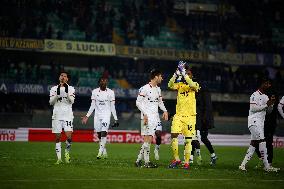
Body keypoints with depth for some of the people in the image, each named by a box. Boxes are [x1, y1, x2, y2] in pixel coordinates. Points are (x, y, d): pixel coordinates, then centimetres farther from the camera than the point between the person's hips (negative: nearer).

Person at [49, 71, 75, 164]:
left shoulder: (71, 89, 9)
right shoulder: (54, 89, 10)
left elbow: (72, 101, -5)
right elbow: (51, 102, 0)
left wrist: (67, 92, -17)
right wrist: (57, 94, -13)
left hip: (67, 115, -1)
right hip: (57, 115, 1)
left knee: (69, 137, -13)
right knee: (57, 137, 1)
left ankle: (67, 151, 13)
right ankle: (59, 158, 5)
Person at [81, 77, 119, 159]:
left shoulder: (110, 92, 0)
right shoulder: (95, 92, 4)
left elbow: (112, 107, 3)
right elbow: (92, 106, 8)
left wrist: (115, 119, 1)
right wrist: (87, 116, 2)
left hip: (106, 115, -3)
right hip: (97, 115, 3)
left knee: (104, 133, -16)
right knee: (99, 134, 5)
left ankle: (100, 152, -15)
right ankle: (104, 152, 16)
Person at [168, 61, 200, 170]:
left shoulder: (194, 85, 1)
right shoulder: (179, 84, 9)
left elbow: (192, 85, -23)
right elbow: (170, 86, -10)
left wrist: (183, 73, -25)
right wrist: (176, 73, -19)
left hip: (190, 116, -2)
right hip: (178, 115, 2)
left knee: (188, 140, 0)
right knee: (173, 136, -9)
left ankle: (186, 162, 7)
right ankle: (176, 159, 4)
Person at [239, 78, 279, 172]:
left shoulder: (266, 97, 19)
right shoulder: (255, 95, -8)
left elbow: (269, 111, 21)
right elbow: (253, 108, -17)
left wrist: (271, 104, 1)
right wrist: (266, 105, -16)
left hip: (261, 123, 9)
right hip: (254, 121, -9)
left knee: (253, 145, 5)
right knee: (262, 142, -15)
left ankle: (243, 164, 7)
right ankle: (266, 166, -14)